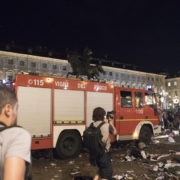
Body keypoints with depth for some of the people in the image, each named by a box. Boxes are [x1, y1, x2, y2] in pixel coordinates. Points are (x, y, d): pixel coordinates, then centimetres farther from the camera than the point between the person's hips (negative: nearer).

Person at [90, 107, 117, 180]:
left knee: (101, 169, 29)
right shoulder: (107, 125, -14)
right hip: (104, 154, -5)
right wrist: (111, 122, 19)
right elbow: (114, 132, 7)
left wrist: (105, 122, 20)